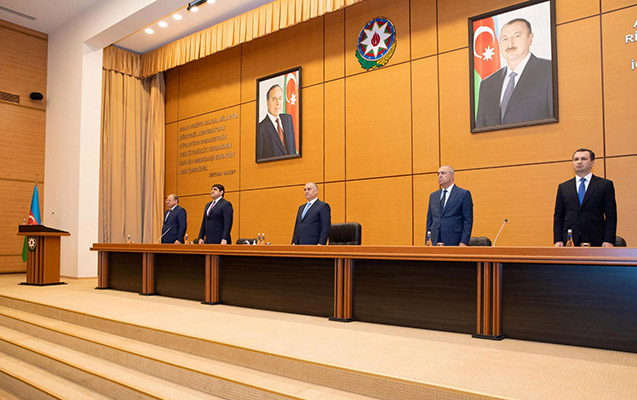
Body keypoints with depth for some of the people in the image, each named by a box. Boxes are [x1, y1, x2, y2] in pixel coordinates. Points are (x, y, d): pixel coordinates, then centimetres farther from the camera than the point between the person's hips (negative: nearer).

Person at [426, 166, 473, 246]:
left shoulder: (464, 194, 0)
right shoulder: (433, 196, 16)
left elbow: (468, 220, -5)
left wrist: (464, 242, -13)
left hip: (454, 242, -4)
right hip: (435, 242, 4)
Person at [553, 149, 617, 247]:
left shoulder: (605, 185, 6)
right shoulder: (563, 187, 12)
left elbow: (611, 215, 1)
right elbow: (558, 216, 9)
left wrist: (609, 241, -8)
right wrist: (558, 240, -1)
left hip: (595, 242, -2)